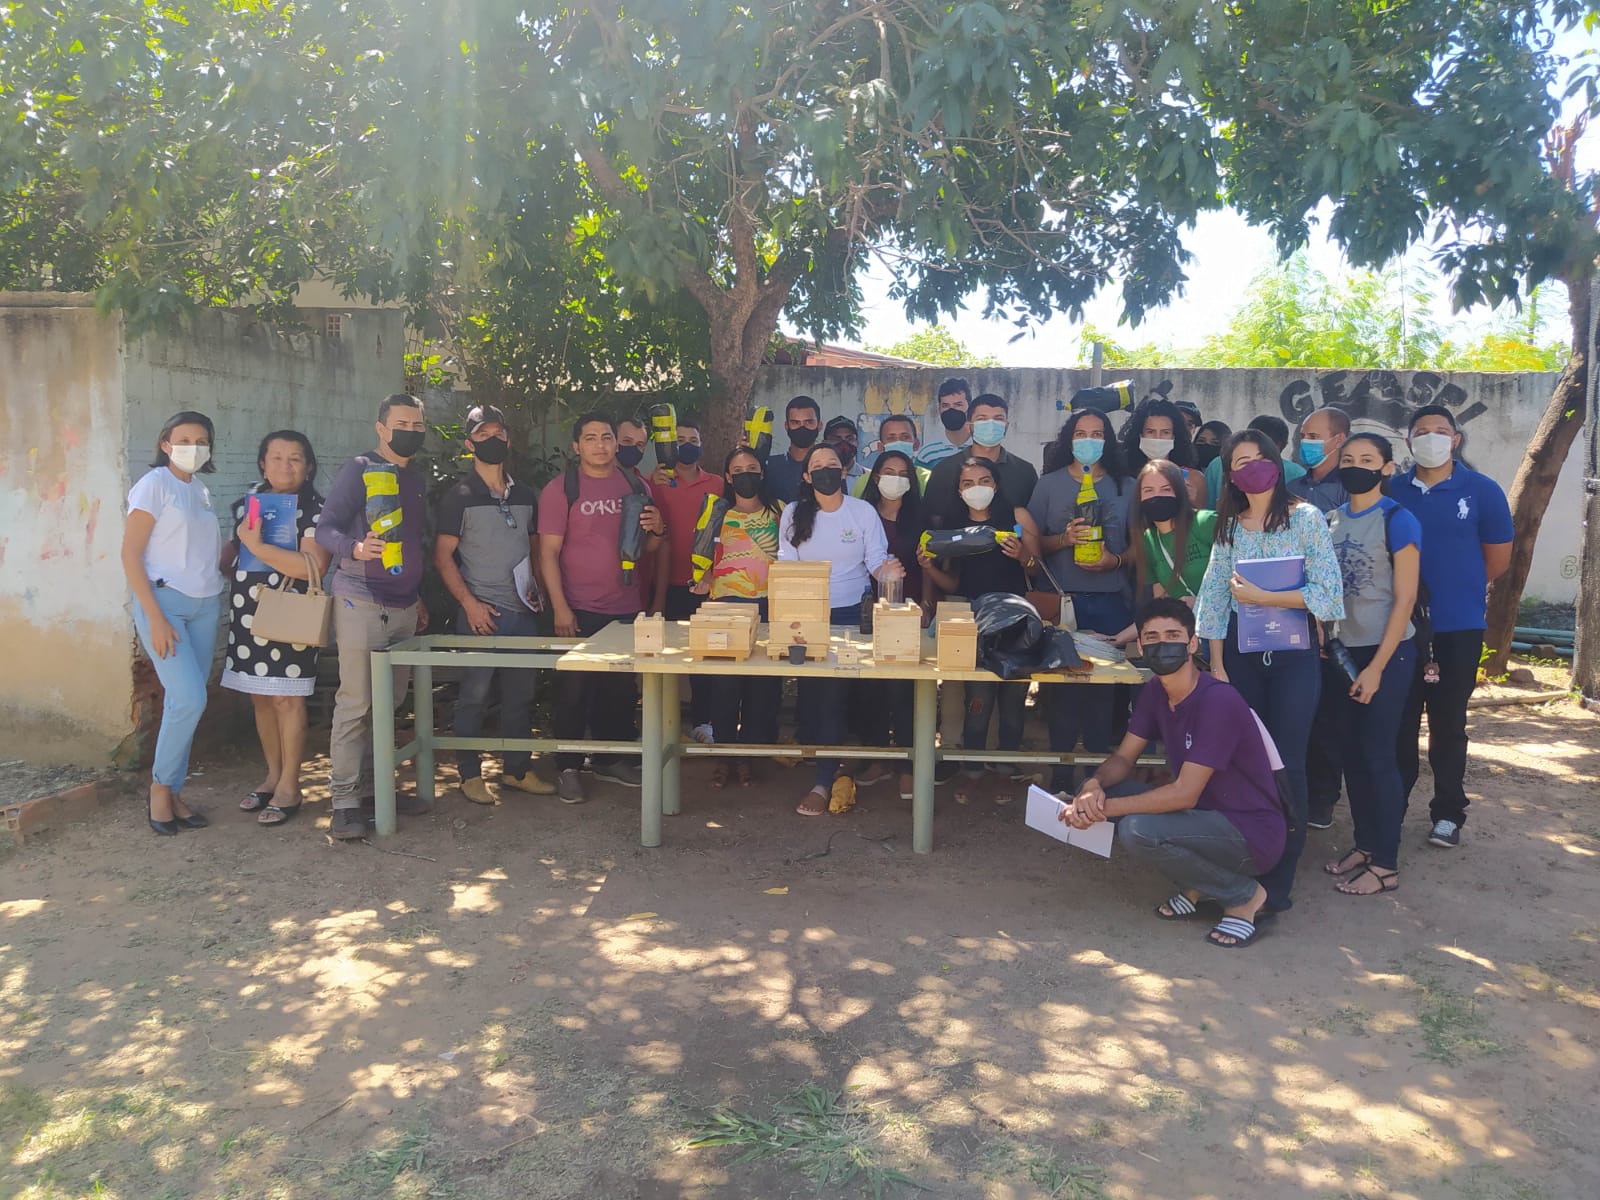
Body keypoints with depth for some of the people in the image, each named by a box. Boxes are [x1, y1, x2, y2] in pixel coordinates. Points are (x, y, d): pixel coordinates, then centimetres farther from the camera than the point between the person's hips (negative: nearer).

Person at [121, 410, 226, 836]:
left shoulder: (200, 490, 15)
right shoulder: (154, 485, -5)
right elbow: (130, 553, -10)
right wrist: (155, 617, -16)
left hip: (205, 605, 6)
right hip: (164, 599, -6)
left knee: (185, 704, 5)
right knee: (189, 699, -15)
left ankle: (172, 794, 13)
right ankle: (160, 789, 3)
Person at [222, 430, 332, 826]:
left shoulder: (314, 511, -8)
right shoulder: (248, 503, 12)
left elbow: (314, 565, -21)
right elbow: (233, 552, 26)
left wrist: (258, 547, -20)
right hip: (246, 614, 6)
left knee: (287, 699, -2)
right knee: (260, 697, 12)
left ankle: (289, 787, 9)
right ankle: (273, 775, 26)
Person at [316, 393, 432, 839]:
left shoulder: (415, 481, 18)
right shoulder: (359, 470, -5)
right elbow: (325, 529, -11)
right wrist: (356, 548, -31)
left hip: (403, 607, 7)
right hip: (361, 602, -7)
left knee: (388, 703, 12)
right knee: (355, 704, -7)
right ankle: (344, 802, -3)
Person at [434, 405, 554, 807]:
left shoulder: (525, 495, 13)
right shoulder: (459, 497, -3)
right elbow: (442, 556, -5)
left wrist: (537, 587, 4)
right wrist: (470, 603, -14)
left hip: (524, 611, 5)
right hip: (481, 612, -5)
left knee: (522, 693, 10)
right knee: (475, 694, 0)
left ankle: (518, 769, 22)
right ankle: (470, 774, 11)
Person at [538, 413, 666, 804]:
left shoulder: (635, 486, 9)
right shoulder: (560, 489, -5)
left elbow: (648, 547, 16)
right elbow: (548, 552, -8)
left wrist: (656, 529, -8)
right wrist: (560, 608, -15)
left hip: (627, 607, 5)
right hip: (579, 610, -4)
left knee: (622, 689, 12)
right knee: (574, 690, 2)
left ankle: (611, 759, 27)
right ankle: (568, 768, 13)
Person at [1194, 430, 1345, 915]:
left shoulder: (1305, 518, -2)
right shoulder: (1230, 525, 9)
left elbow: (1328, 592, -10)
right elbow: (1215, 598, 7)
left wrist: (1261, 597, -13)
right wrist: (1216, 665, 1)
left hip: (1293, 654, -3)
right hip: (1241, 652, 3)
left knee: (1286, 765, -4)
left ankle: (1277, 883, 5)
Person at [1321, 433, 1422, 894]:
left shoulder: (1398, 521, -10)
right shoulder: (1330, 520, 5)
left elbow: (1404, 600, -12)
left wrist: (1377, 667, -15)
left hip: (1387, 652, -5)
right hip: (1343, 649, 5)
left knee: (1378, 753, -1)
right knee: (1353, 751, 11)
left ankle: (1385, 865, 10)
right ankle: (1364, 844, 25)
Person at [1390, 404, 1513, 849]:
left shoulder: (1482, 491, -3)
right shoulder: (1392, 491, 3)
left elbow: (1498, 558, 3)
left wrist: (1457, 590, 10)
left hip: (1458, 629, -2)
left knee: (1448, 724, 6)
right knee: (1399, 721, 8)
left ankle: (1448, 814, 18)